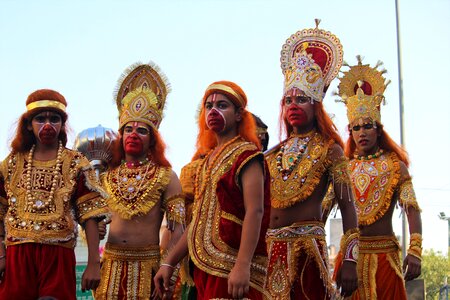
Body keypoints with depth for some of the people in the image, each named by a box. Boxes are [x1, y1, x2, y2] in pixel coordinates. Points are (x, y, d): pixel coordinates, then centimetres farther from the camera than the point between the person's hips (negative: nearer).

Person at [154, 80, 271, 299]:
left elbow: (255, 212, -17)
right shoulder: (207, 159, 16)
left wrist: (243, 266, -26)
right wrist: (169, 262, 15)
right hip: (204, 268, 7)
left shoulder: (246, 154, -6)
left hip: (231, 269, -7)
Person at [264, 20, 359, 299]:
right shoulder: (273, 154, 15)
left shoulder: (329, 150, 3)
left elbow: (347, 207, -3)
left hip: (307, 247, -4)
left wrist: (350, 261, -12)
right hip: (271, 249, 4)